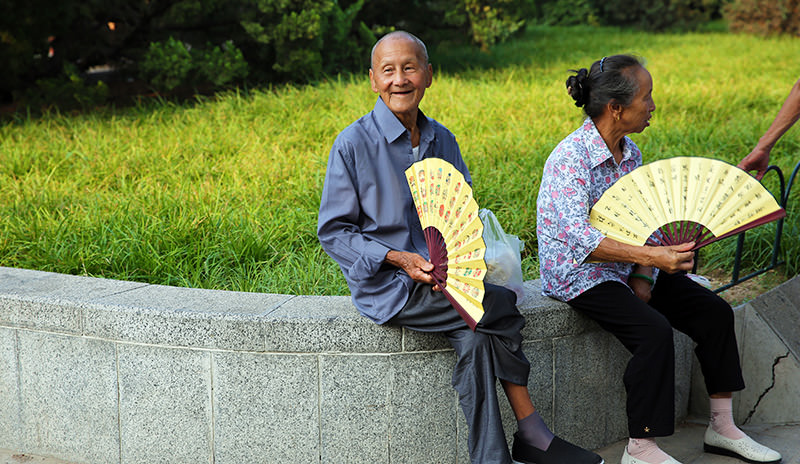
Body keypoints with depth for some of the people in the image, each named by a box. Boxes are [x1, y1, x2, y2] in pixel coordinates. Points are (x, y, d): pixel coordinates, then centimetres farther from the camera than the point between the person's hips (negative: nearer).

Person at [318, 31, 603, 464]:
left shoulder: (442, 140, 10)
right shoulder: (353, 144, -6)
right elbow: (332, 232, -6)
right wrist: (399, 258, -18)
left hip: (441, 278, 5)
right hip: (386, 287, -5)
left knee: (477, 337, -26)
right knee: (502, 307, -23)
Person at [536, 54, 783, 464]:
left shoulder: (630, 153, 5)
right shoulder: (570, 159, -21)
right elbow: (580, 239, -32)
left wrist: (643, 277, -9)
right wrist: (650, 256, -38)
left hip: (627, 268, 9)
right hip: (579, 273, -8)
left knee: (714, 310, -1)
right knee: (654, 331, -29)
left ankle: (722, 426, 9)